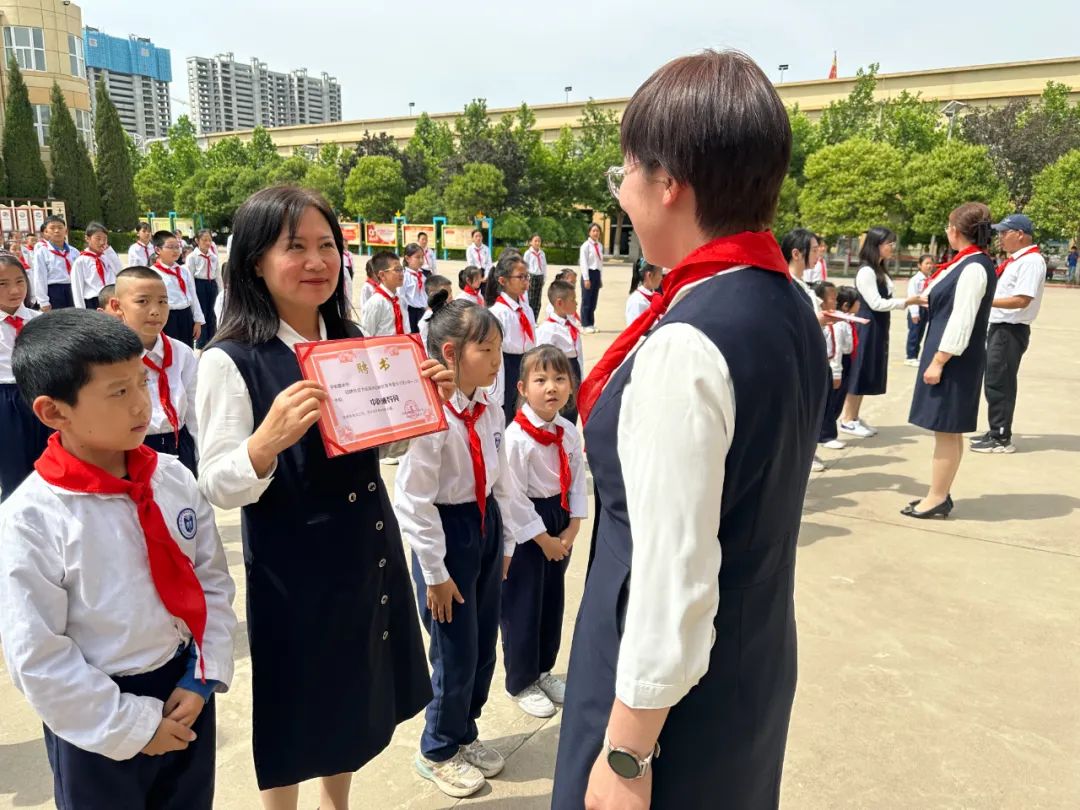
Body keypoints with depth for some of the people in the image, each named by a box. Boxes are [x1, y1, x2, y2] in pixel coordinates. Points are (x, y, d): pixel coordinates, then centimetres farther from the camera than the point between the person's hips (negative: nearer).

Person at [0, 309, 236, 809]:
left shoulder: (175, 479, -8)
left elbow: (213, 581, 0)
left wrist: (203, 678, -6)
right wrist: (131, 726, -12)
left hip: (185, 689, 4)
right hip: (100, 728, -4)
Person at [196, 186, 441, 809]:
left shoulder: (352, 340, 2)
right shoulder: (230, 361, -16)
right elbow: (219, 487, -18)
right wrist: (269, 438, -37)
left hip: (370, 546, 6)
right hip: (292, 563, -6)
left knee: (355, 695, 23)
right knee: (299, 706, 14)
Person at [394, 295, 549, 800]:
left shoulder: (491, 412, 1)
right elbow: (413, 501, -21)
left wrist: (507, 544, 13)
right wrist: (435, 573, -15)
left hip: (487, 530, 7)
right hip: (447, 534, -7)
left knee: (484, 649, 19)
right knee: (456, 656, 6)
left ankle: (465, 735, 43)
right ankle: (437, 752, 33)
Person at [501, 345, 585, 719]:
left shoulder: (570, 432, -2)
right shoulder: (516, 436, -22)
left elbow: (577, 482, 4)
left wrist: (571, 528, -5)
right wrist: (543, 538, -14)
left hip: (560, 524, 7)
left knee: (552, 600, 19)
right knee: (522, 605, 7)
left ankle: (543, 671, 40)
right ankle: (521, 683, 28)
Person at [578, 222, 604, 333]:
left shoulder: (599, 246, 13)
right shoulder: (586, 245, -7)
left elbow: (600, 262, 16)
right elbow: (583, 263, -11)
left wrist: (601, 278, 14)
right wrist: (586, 279, -17)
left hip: (597, 273, 6)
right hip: (589, 273, -6)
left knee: (593, 301, 11)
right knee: (586, 301, -2)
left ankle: (591, 324, 19)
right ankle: (586, 325, 4)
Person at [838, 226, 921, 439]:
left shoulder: (880, 271, 11)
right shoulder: (866, 271, -16)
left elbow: (885, 299, 12)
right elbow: (876, 303, -18)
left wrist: (907, 302, 4)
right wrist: (906, 302, -16)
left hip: (878, 327, 9)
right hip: (867, 327, -9)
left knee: (869, 372, 12)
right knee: (860, 371, -3)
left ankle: (854, 417, 19)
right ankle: (847, 420, 6)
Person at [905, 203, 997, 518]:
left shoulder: (974, 267, -18)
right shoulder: (969, 263, 11)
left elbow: (962, 321, -22)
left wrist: (938, 361, -22)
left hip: (954, 360, -10)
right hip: (950, 357, 10)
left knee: (946, 431, -2)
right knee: (948, 431, 14)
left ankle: (937, 500, 6)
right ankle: (940, 494, 23)